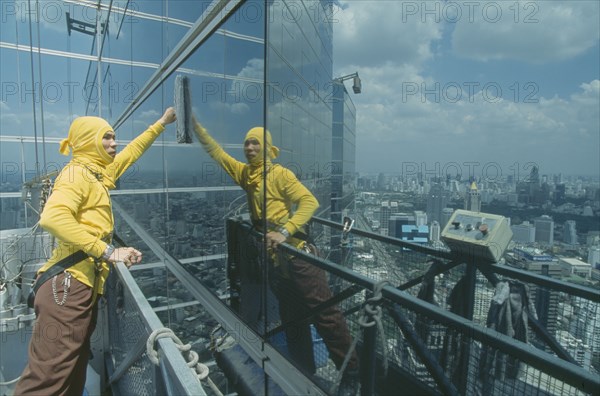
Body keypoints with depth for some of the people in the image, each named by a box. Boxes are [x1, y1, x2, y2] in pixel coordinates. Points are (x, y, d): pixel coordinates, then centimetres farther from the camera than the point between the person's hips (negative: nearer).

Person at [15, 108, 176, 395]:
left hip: (85, 282, 9)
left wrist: (162, 123, 38)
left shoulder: (99, 172, 15)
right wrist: (108, 251, -29)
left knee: (74, 370, 18)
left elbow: (133, 151, 31)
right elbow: (52, 217, -28)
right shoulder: (77, 173, -10)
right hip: (69, 283, -9)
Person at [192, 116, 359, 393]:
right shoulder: (243, 172, 12)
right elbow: (214, 149, 17)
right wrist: (194, 123, 12)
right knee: (292, 319, 17)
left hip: (297, 254, -6)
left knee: (326, 313, -2)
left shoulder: (281, 174, -6)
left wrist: (284, 231, -26)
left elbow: (310, 202, -16)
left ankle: (353, 373, 14)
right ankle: (306, 374, 33)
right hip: (272, 258, 6)